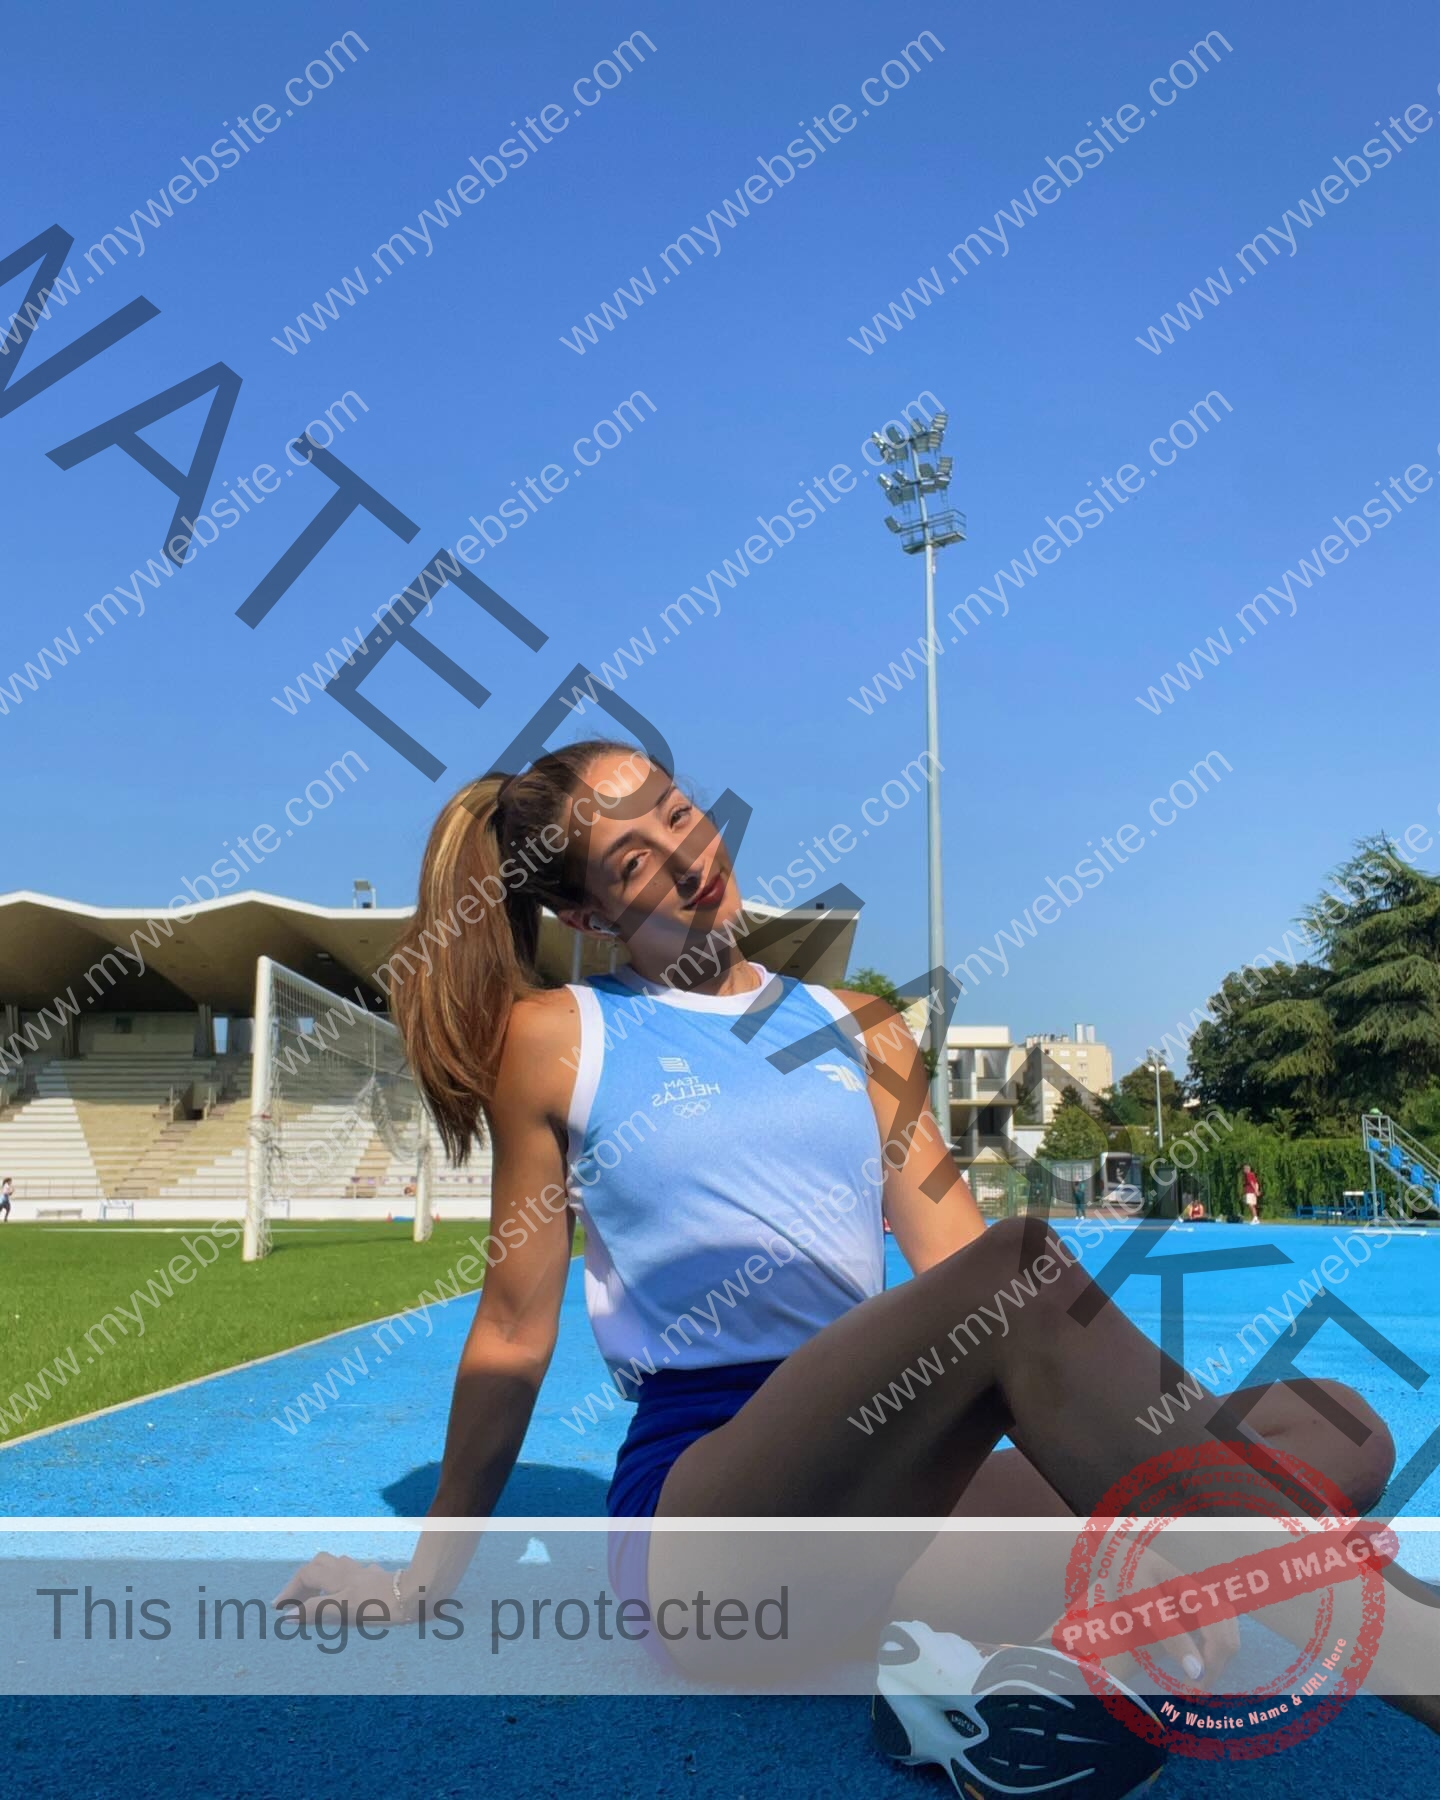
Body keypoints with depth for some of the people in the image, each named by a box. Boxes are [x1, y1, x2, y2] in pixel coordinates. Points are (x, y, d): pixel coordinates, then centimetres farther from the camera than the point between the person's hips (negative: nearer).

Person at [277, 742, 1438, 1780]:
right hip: (699, 1506, -4)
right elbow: (515, 1329, 9)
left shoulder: (858, 1028, 15)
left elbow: (952, 1258, 10)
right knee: (1024, 1266, -32)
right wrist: (430, 1579, 15)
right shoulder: (556, 1038, 4)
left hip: (884, 1482, 5)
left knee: (1331, 1431, -15)